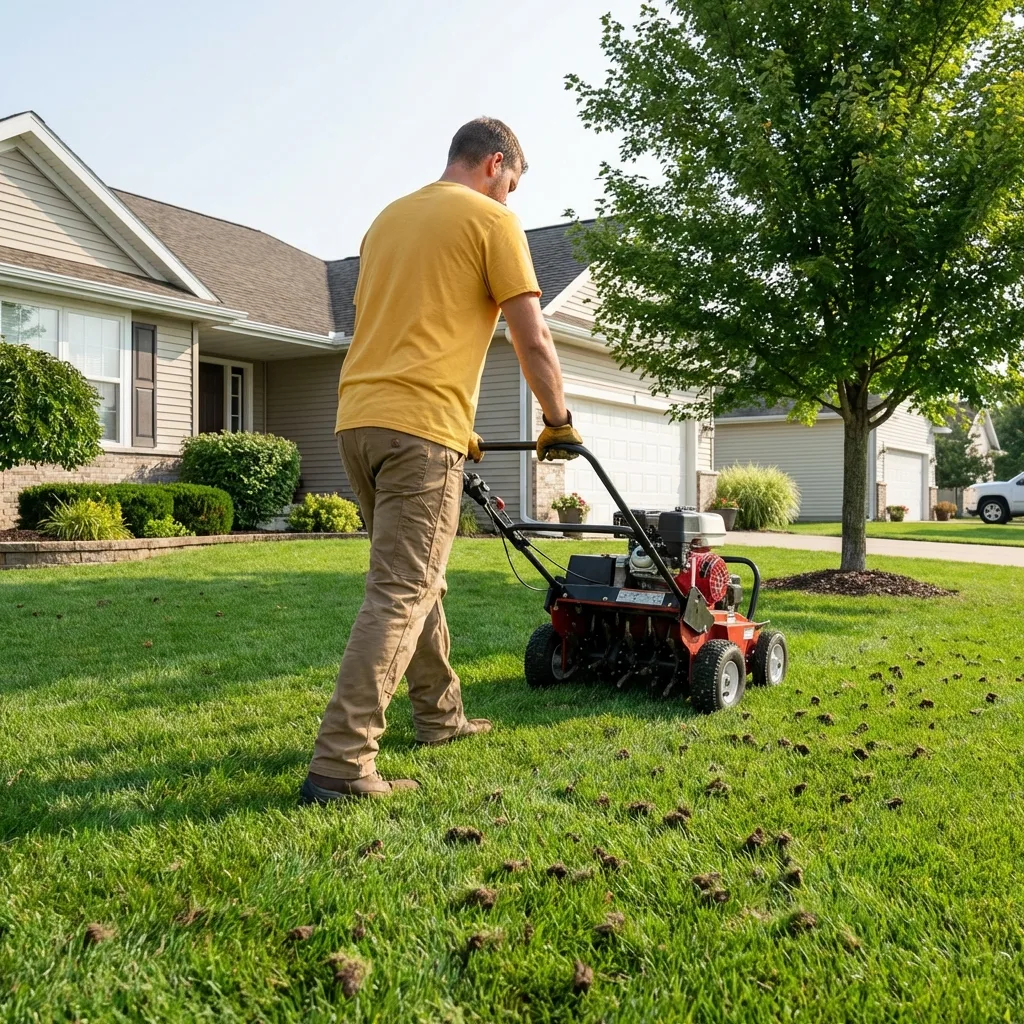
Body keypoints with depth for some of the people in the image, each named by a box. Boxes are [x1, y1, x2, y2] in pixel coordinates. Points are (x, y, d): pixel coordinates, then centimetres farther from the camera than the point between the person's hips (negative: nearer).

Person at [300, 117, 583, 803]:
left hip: (357, 418, 8)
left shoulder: (389, 218, 23)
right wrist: (559, 422, 10)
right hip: (420, 427, -8)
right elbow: (533, 341, -4)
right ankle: (341, 765, -12)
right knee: (402, 594, -9)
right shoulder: (491, 220, 1)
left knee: (417, 578, 19)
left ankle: (441, 716, 30)